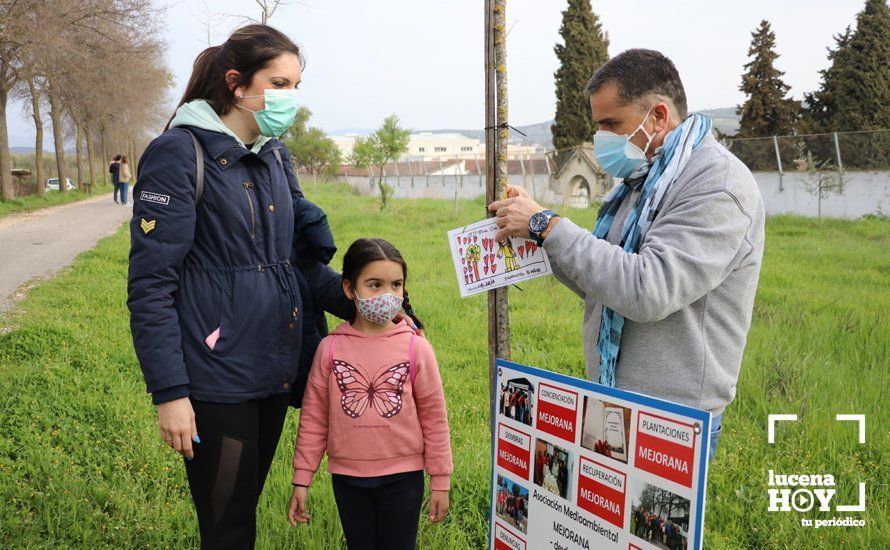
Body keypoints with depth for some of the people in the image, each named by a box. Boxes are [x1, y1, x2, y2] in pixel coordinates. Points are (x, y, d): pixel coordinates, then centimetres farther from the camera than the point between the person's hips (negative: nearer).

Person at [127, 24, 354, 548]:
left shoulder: (276, 156, 9)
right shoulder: (180, 152, -12)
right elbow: (151, 284, -14)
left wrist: (366, 307, 1)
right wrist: (169, 391, -16)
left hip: (273, 371, 7)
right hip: (216, 380, -7)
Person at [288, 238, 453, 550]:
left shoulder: (416, 348, -8)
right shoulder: (330, 348, -5)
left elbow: (434, 418, -2)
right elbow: (314, 418, 1)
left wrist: (440, 481, 1)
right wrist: (301, 479, 3)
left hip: (402, 477, -1)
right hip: (348, 477, 1)